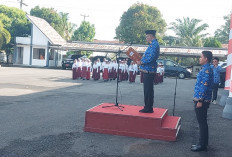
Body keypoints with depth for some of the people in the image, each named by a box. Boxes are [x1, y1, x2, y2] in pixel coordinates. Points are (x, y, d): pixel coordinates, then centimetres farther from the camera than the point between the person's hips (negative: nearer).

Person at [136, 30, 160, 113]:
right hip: (148, 70, 11)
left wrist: (141, 62, -15)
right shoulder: (153, 44, 19)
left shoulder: (154, 44, -14)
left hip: (149, 70, -11)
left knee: (148, 90, -5)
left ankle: (148, 108, 0)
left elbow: (151, 57, -23)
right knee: (147, 90, 14)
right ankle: (148, 107, 22)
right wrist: (141, 60, 16)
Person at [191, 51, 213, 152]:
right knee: (202, 122, 14)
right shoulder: (205, 69, 16)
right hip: (200, 99, 10)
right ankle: (202, 143, 23)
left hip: (201, 100, -10)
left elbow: (205, 86, -22)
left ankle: (202, 145, 5)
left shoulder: (206, 70, -16)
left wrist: (200, 101, -22)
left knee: (202, 123, -3)